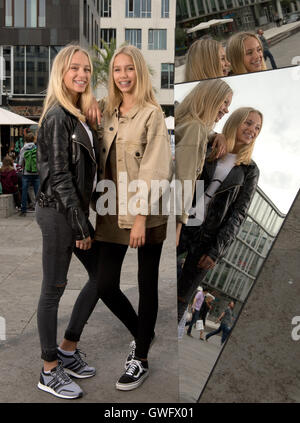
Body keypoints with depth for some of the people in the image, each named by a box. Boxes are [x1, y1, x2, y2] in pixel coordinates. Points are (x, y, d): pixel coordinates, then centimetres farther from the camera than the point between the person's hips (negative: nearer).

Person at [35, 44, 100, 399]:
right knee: (53, 289, 0)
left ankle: (67, 352, 27)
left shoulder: (78, 114, 14)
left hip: (75, 209, 10)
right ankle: (50, 372, 15)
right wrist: (80, 224, -16)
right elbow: (59, 175, -17)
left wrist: (84, 218, 9)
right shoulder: (57, 116, -13)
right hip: (58, 211, -10)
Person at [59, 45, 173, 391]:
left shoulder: (152, 114, -7)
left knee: (146, 285, 7)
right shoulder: (107, 112, 11)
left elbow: (153, 168, -13)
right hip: (114, 212, 6)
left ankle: (141, 359, 24)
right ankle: (142, 333, 34)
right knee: (105, 285, 6)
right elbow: (102, 161, 11)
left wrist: (141, 217, -18)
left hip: (146, 215, -5)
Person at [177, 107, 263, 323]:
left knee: (182, 298, 4)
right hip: (181, 225, 1)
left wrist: (217, 250, -8)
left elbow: (238, 214, 0)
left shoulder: (250, 170, 5)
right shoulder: (206, 151, 6)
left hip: (208, 237, -1)